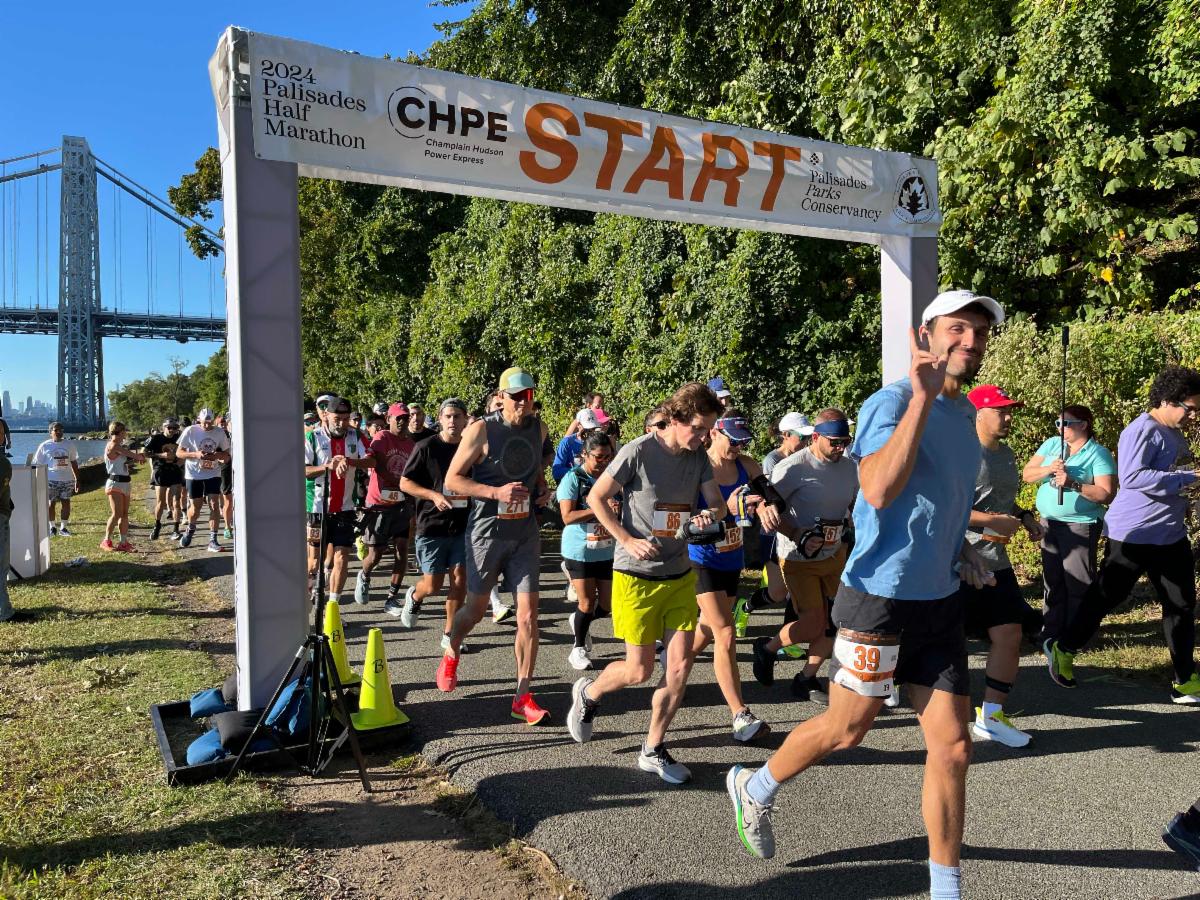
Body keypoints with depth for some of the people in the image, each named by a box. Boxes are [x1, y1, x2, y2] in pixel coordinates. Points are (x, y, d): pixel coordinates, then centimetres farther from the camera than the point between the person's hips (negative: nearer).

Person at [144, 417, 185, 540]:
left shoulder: (179, 438, 5)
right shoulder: (155, 438, -3)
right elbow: (146, 453, -4)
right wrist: (161, 455, -16)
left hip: (176, 471, 2)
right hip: (160, 471, -2)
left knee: (176, 502, -4)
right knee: (160, 502, 5)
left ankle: (176, 530, 0)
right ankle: (157, 525, 28)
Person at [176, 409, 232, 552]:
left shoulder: (220, 432, -1)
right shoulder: (190, 431, -7)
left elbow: (226, 454, 5)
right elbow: (178, 453, -5)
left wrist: (216, 455, -18)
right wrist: (195, 454, -23)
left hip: (213, 474, 1)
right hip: (194, 474, -1)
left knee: (214, 505, -8)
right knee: (196, 507, 6)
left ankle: (213, 541, -3)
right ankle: (190, 529, 38)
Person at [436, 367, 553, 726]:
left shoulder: (539, 428, 5)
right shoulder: (482, 430, -11)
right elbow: (452, 479, -10)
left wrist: (543, 489, 4)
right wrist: (496, 492, -22)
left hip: (525, 533, 4)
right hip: (487, 531, -3)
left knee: (528, 614, -3)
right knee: (475, 609, 12)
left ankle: (523, 697, 7)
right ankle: (451, 654, 45)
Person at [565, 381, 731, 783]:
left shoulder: (699, 456, 2)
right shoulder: (639, 451, -15)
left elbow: (718, 502, 6)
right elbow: (596, 498, -9)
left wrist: (710, 515, -18)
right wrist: (628, 541, -17)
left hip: (680, 575, 5)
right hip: (636, 576, -5)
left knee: (680, 665, 2)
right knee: (639, 671, 3)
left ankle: (653, 750, 20)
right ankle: (588, 694, 35)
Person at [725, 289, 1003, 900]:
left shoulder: (965, 413, 10)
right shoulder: (891, 402, -15)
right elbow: (877, 490, -33)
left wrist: (960, 548, 8)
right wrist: (922, 396, -33)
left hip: (941, 600, 7)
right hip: (880, 598, -7)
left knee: (952, 748, 7)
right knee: (847, 729, 9)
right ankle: (754, 788, 35)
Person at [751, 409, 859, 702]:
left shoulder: (850, 467, 2)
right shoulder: (794, 468, -17)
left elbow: (856, 505, 18)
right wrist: (798, 536, -24)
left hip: (835, 555, 6)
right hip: (798, 558, -6)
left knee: (835, 623, 5)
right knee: (813, 626, -8)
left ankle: (806, 680, 23)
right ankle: (767, 648, 21)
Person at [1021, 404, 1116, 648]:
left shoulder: (1099, 454, -7)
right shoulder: (1051, 445, 8)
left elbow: (1106, 494, -15)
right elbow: (1027, 475, 4)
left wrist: (1073, 483, -24)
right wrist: (1049, 469, -14)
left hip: (1080, 525, -5)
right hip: (1049, 523, 5)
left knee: (1078, 583, 0)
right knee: (1052, 580, 11)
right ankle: (1051, 631, 21)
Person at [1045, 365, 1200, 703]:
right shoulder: (1142, 430, -16)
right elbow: (1132, 476, -29)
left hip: (1171, 535, 9)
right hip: (1134, 535, -9)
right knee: (1105, 597, 1)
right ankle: (1063, 650, 19)